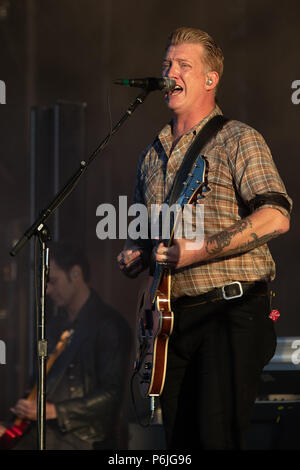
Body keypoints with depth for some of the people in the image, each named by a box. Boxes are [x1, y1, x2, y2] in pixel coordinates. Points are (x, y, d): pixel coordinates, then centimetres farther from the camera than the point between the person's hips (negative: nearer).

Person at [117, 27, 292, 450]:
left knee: (216, 437, -16)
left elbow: (276, 217, -18)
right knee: (179, 441, 7)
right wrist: (134, 254, 7)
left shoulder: (237, 140, -4)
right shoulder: (153, 156, 18)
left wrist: (196, 251, -22)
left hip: (232, 311, -7)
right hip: (175, 316, 7)